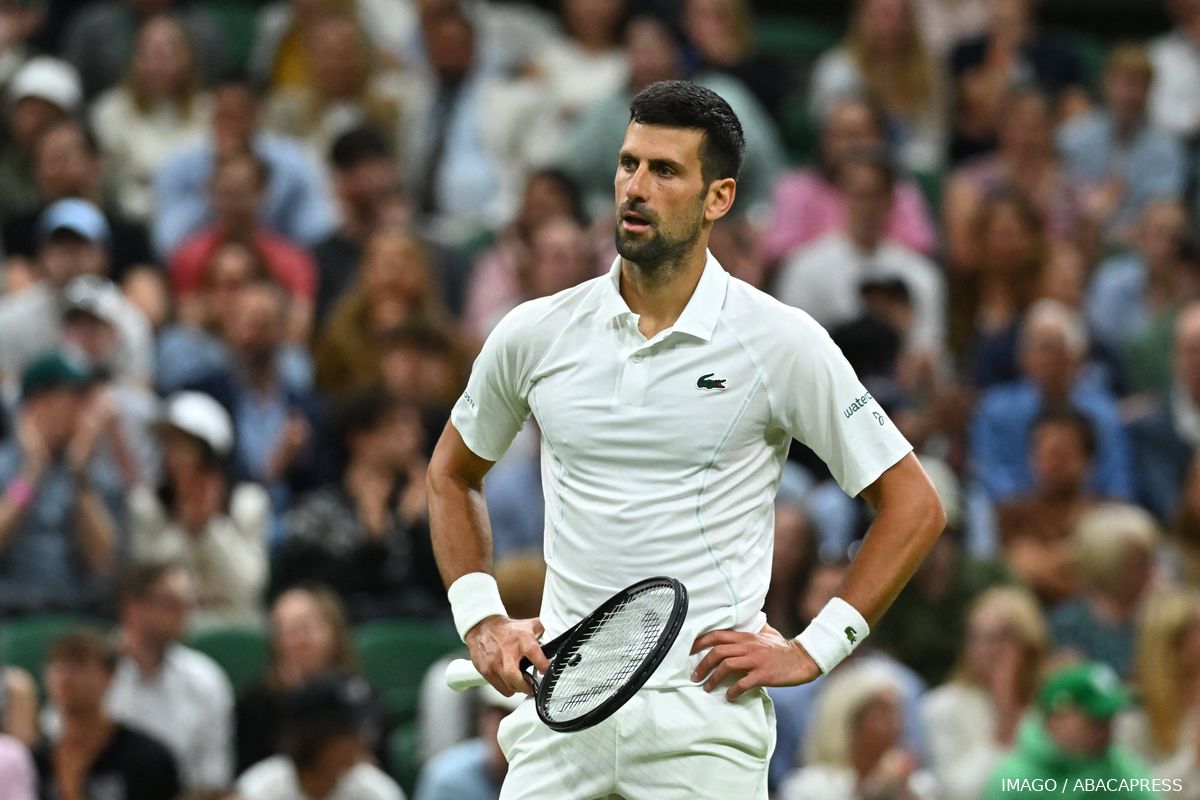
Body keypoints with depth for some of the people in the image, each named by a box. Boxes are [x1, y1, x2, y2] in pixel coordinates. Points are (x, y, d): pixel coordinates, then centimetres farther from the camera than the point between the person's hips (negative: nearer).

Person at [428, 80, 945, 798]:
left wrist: (812, 651, -5)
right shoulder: (535, 334, 5)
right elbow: (453, 474, 23)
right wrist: (481, 621, 9)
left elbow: (913, 505, 1)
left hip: (705, 718, -3)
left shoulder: (783, 342, -4)